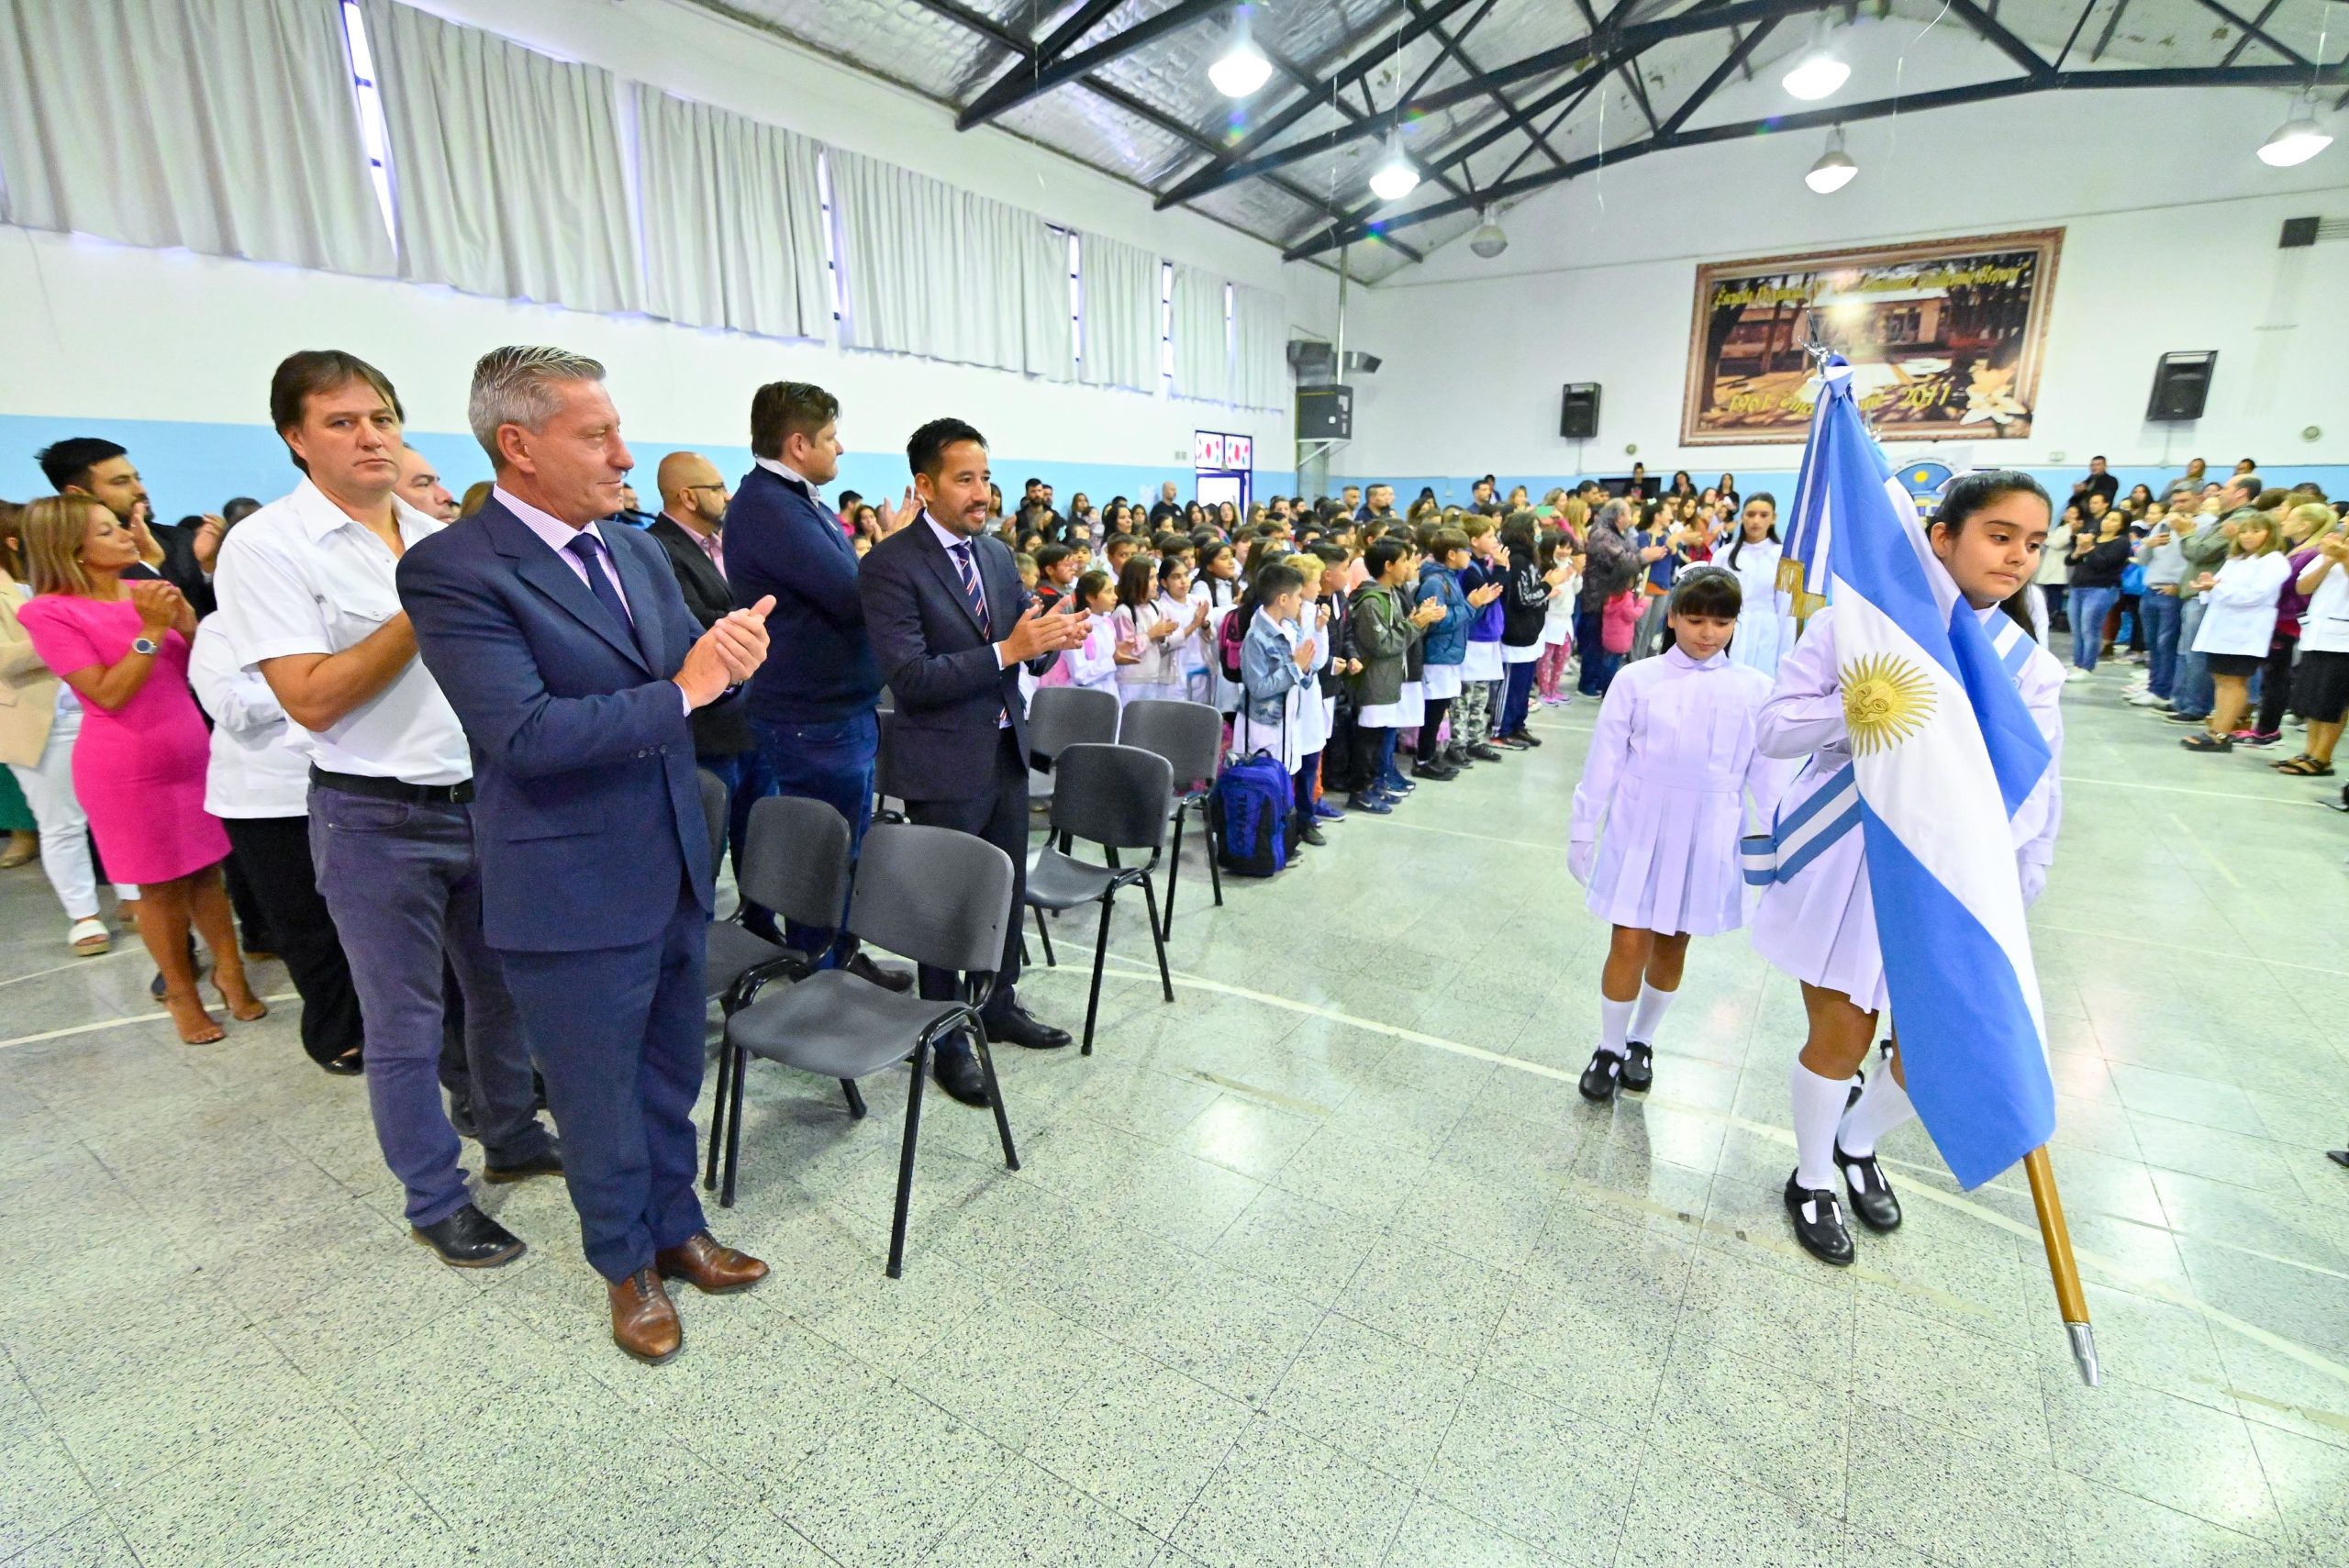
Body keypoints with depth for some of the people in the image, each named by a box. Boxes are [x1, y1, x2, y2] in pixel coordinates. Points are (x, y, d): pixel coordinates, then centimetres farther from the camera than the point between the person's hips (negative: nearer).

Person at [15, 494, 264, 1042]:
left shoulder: (152, 592, 4)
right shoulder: (49, 612, -11)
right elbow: (109, 694, -16)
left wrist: (188, 625, -10)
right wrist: (151, 632, -20)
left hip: (193, 755, 4)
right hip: (127, 770, -4)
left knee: (208, 872, 11)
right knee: (160, 887, 6)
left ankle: (230, 971, 24)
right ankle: (181, 992, 19)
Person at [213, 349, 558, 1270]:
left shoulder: (440, 535, 8)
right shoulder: (265, 547, -8)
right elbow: (313, 701, -17)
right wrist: (426, 606, -18)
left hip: (481, 800, 5)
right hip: (378, 820, -5)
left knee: (502, 989, 18)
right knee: (404, 1025, 8)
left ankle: (513, 1140, 38)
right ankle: (436, 1201, 25)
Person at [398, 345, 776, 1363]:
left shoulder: (638, 551, 7)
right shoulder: (452, 571, -15)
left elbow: (696, 679, 8)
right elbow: (525, 736, -25)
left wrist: (731, 660, -15)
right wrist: (679, 691, -21)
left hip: (674, 871, 6)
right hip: (574, 896, -6)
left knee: (671, 1078, 21)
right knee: (600, 1101, 14)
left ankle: (676, 1229, 42)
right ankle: (626, 1266, 37)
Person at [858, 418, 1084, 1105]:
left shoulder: (998, 554, 8)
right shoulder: (892, 564, -14)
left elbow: (1025, 649, 10)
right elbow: (909, 678, -22)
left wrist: (1052, 639, -13)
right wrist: (1005, 651, -27)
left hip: (1007, 751, 7)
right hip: (945, 763, -7)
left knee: (1007, 890, 17)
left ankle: (1000, 1006, 37)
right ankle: (949, 1041, 24)